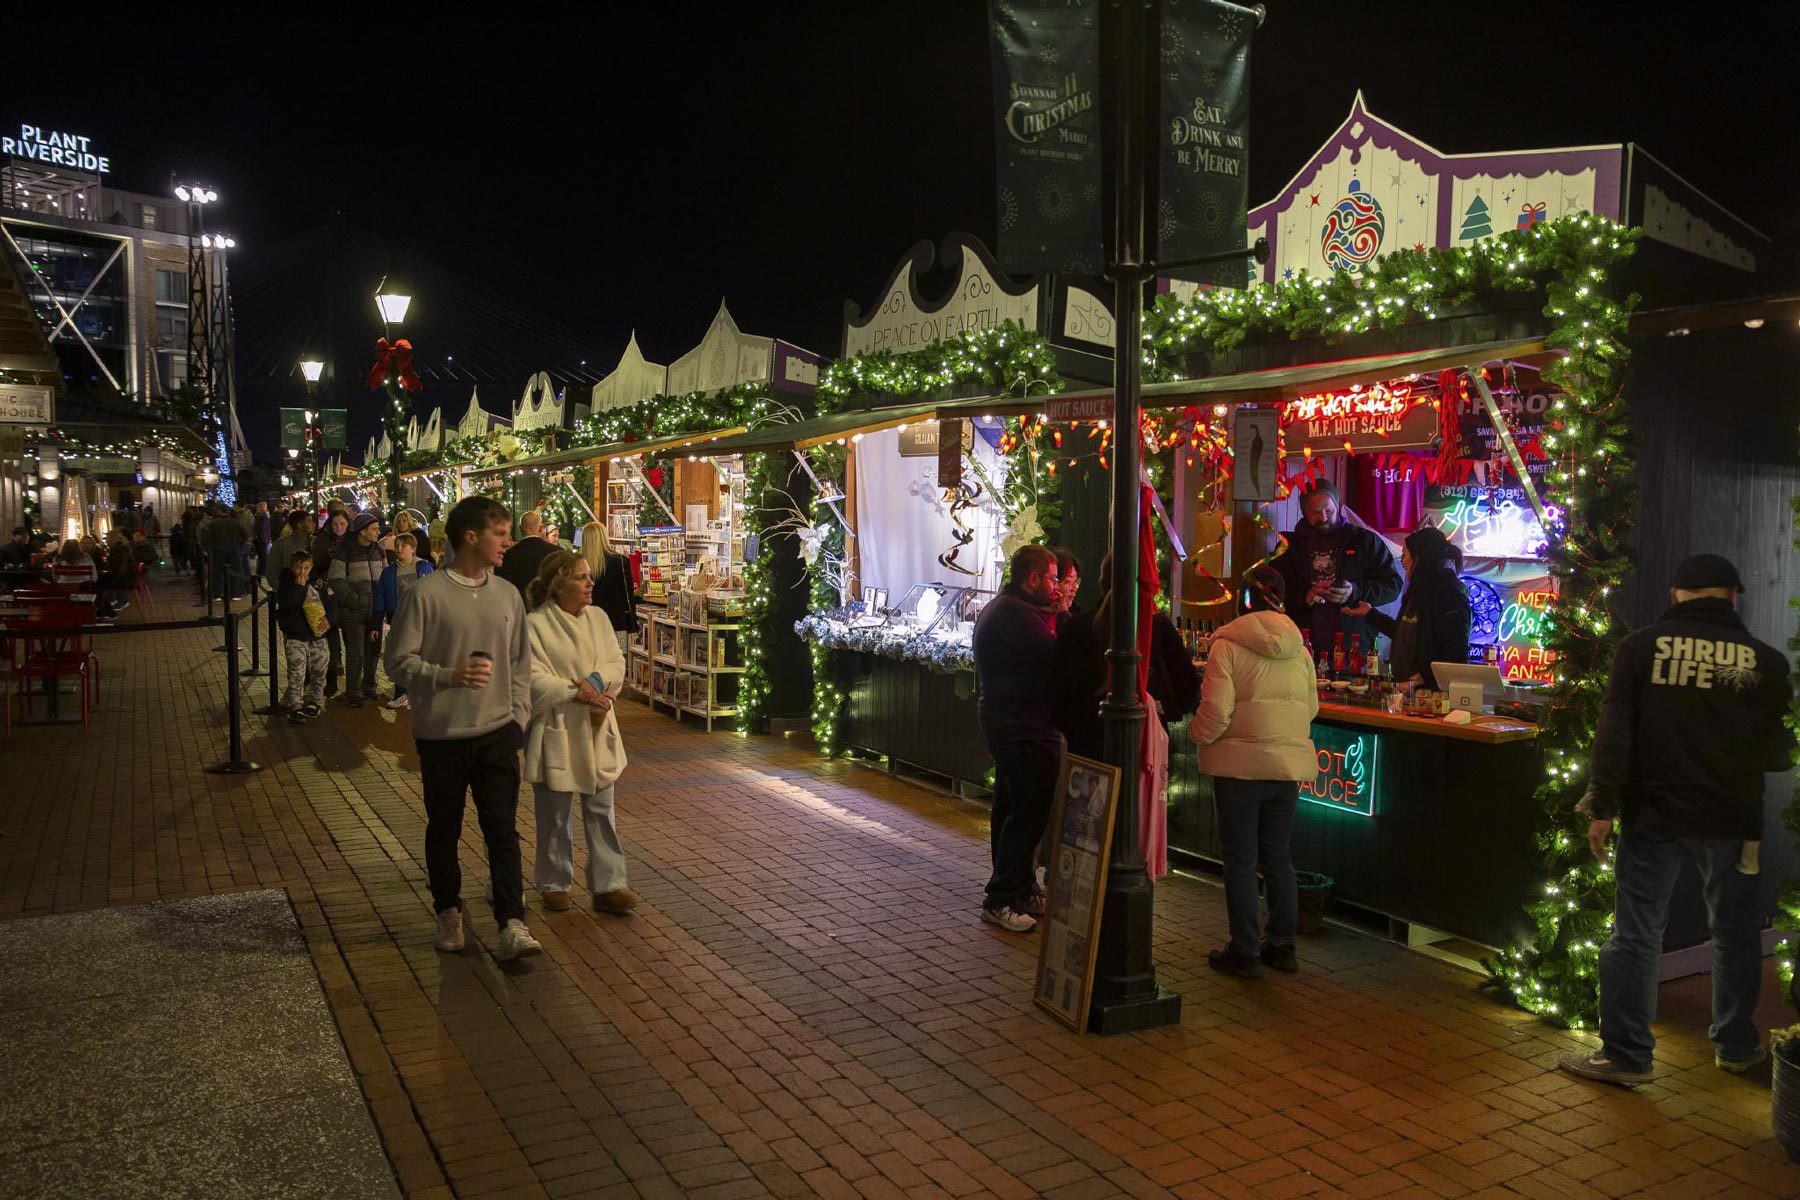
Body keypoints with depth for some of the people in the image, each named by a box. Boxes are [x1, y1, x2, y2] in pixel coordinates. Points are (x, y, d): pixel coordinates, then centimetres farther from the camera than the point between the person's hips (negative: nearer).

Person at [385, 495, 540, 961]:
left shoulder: (508, 595, 5)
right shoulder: (427, 594, -9)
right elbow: (399, 660, -8)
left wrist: (518, 713, 5)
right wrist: (451, 677, -22)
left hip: (496, 731, 3)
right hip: (441, 732, -2)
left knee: (502, 829, -3)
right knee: (443, 830, 12)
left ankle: (511, 925, -2)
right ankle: (448, 912, 30)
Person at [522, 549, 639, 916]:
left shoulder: (598, 617, 7)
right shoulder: (535, 624, -11)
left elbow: (616, 664, 5)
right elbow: (535, 680, -16)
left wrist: (597, 681, -15)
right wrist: (578, 694, -22)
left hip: (596, 730, 5)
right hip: (557, 732, -5)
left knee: (601, 812, 8)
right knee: (555, 815, 8)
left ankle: (608, 886, 15)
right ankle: (555, 884, 25)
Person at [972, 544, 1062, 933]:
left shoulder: (997, 609, 17)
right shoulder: (1016, 614, -19)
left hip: (1002, 722, 12)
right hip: (1026, 729, -12)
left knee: (1011, 809, 17)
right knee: (1032, 812, -7)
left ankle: (1016, 891, 28)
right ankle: (1002, 900, -3)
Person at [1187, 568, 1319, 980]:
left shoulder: (1228, 645, -12)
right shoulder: (1298, 648, 4)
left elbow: (1215, 711, -15)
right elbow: (1311, 706, 10)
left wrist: (1197, 733, 4)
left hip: (1240, 764, -5)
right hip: (1289, 763, 5)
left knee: (1240, 858, 5)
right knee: (1278, 856, 17)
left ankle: (1245, 952, 11)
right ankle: (1281, 945, 25)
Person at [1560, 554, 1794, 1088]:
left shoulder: (1642, 646, -8)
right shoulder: (1765, 660, -4)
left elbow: (1614, 732, -10)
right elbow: (1778, 754, 5)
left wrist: (1602, 808, -4)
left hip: (1654, 817, -2)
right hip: (1732, 822, 2)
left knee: (1635, 934, 4)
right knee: (1735, 935, 19)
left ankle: (1625, 1054, 8)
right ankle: (1736, 1046, 32)